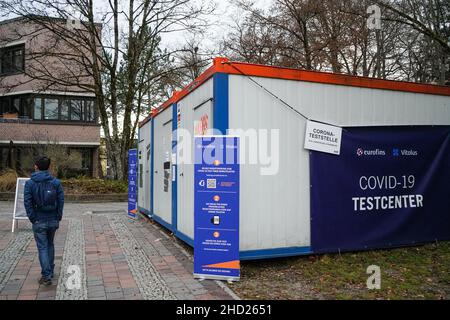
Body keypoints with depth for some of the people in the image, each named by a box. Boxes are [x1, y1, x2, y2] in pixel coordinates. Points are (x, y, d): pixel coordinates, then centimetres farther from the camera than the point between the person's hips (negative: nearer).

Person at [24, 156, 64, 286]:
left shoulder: (30, 183, -7)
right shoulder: (56, 182, -2)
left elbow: (27, 203, -11)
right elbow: (61, 201, -5)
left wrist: (33, 219, -4)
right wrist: (58, 218, 1)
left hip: (39, 221, -2)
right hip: (53, 220, 2)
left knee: (42, 248, 4)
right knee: (50, 245, 19)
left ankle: (46, 276, 1)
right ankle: (50, 271, 28)